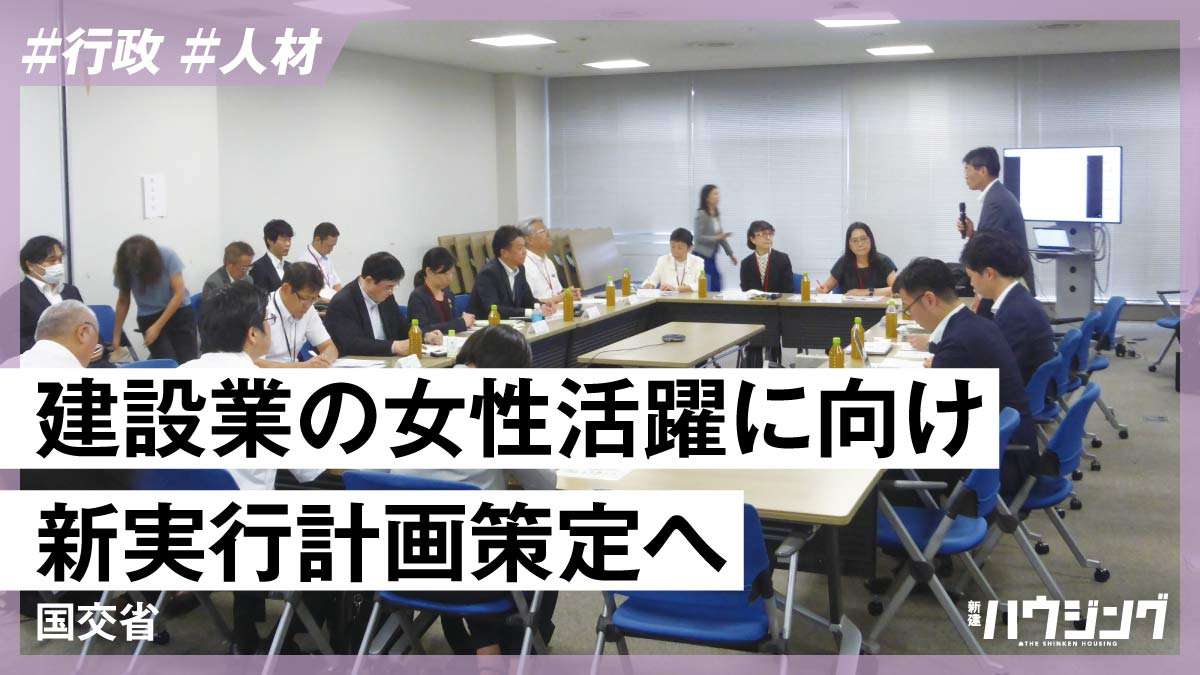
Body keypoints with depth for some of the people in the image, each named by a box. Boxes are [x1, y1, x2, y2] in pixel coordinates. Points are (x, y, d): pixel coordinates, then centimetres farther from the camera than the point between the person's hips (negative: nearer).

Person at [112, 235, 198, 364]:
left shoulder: (167, 256, -19)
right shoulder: (123, 270, -11)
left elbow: (179, 293, -17)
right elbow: (123, 301, 4)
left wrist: (157, 327, -19)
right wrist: (116, 335, 7)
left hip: (180, 312, -1)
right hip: (149, 318, 1)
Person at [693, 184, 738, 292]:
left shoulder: (717, 214, 8)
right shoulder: (701, 214, -13)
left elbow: (721, 235, 15)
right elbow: (699, 238, -16)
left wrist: (730, 253, 15)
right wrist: (716, 238, -26)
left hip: (712, 257, 8)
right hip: (702, 257, -8)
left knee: (716, 289, 7)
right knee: (706, 290, -7)